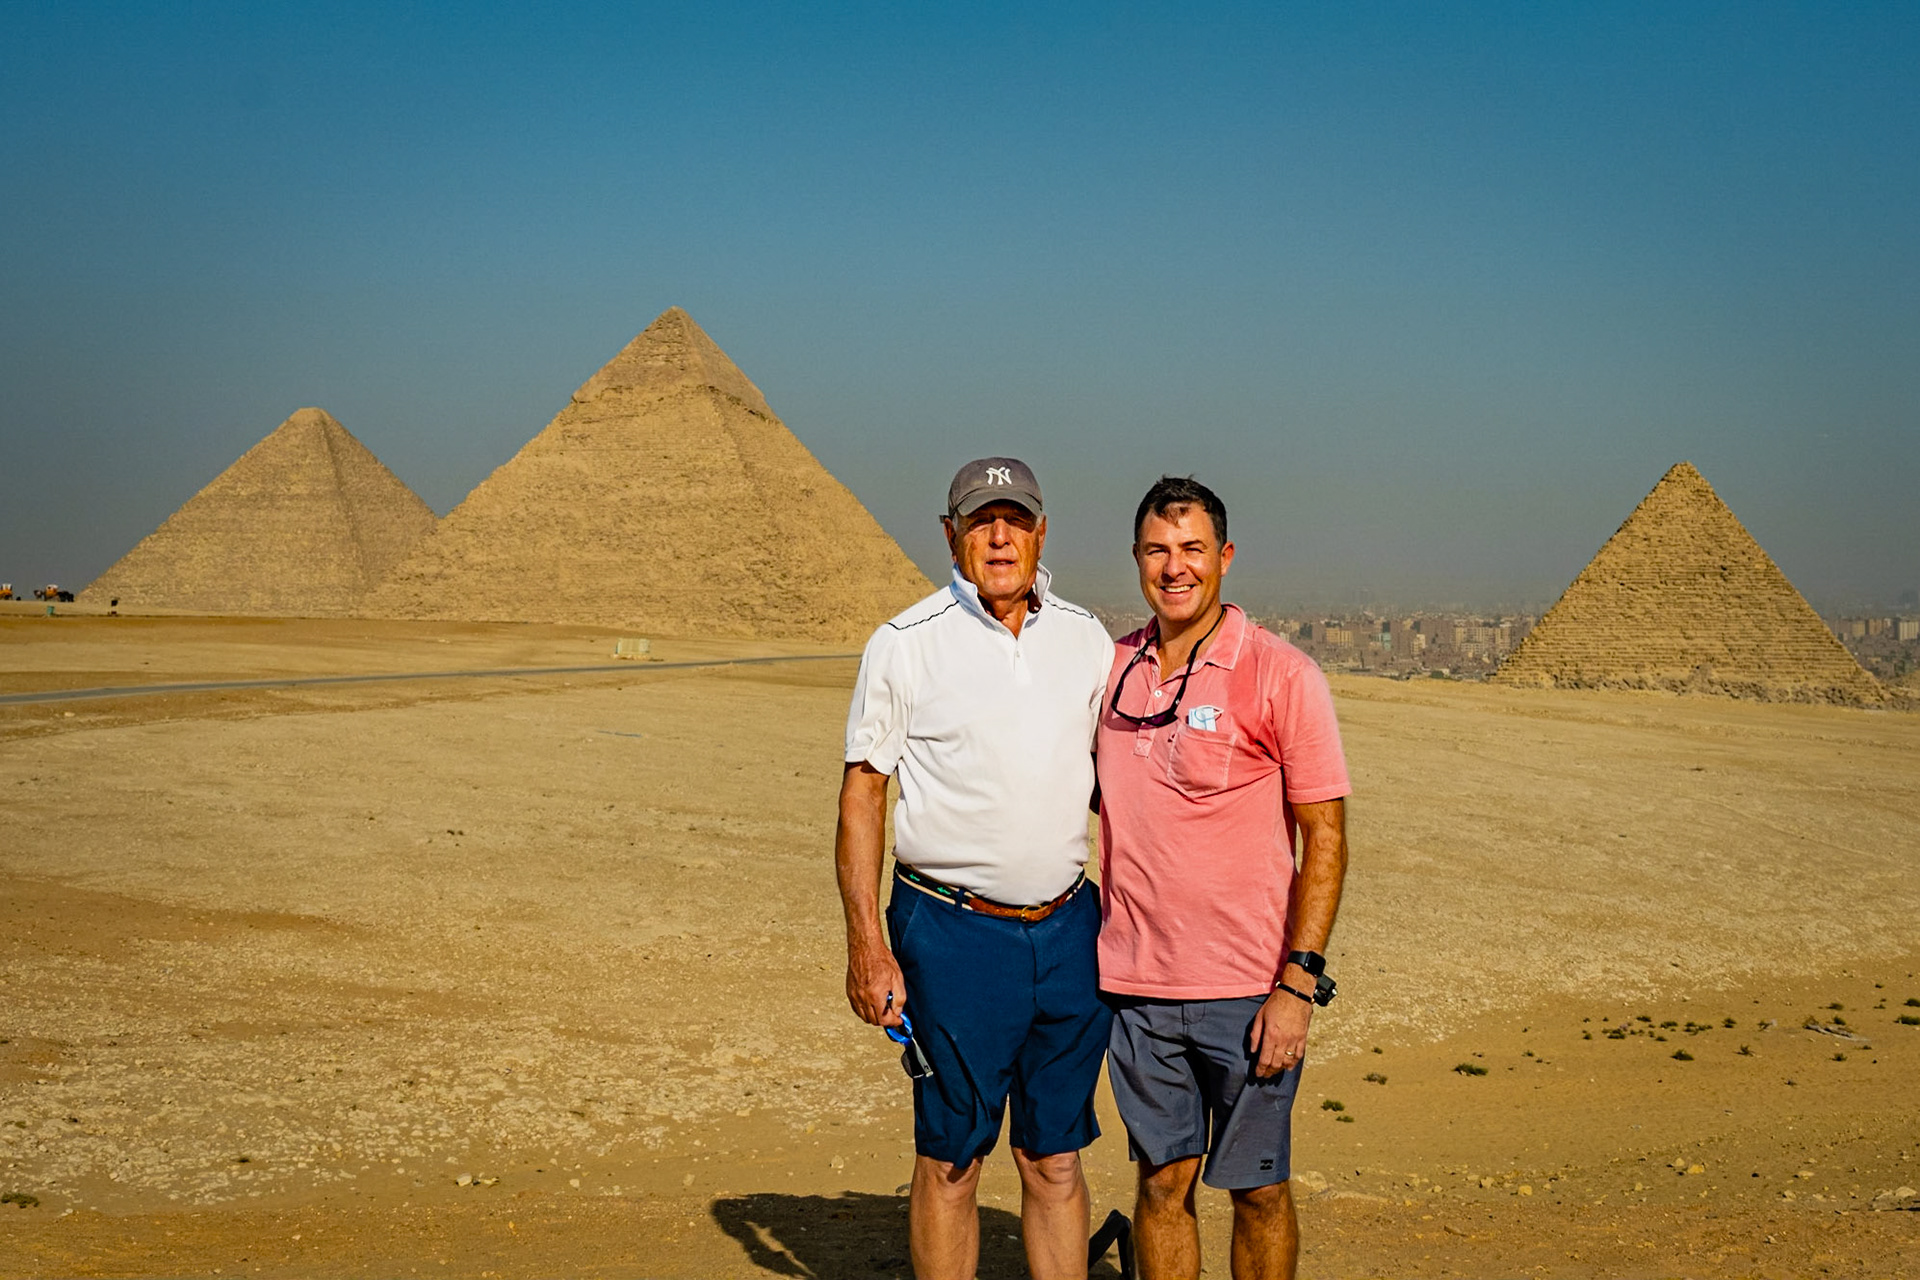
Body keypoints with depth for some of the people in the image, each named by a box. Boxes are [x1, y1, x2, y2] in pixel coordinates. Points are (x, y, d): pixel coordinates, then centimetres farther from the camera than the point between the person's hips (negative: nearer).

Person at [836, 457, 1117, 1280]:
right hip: (954, 933, -3)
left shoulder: (1087, 641, 9)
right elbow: (861, 793, -3)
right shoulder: (906, 646, -3)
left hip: (1069, 932, 4)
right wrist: (865, 945, -9)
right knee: (950, 1158, 4)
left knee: (1056, 1158, 10)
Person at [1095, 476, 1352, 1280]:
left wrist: (1299, 986, -14)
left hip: (1247, 992, -4)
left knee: (1257, 1190, 6)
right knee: (1162, 1183, 10)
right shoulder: (1113, 670, 7)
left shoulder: (1280, 676, -7)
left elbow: (1325, 838, -7)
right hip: (1134, 984, 4)